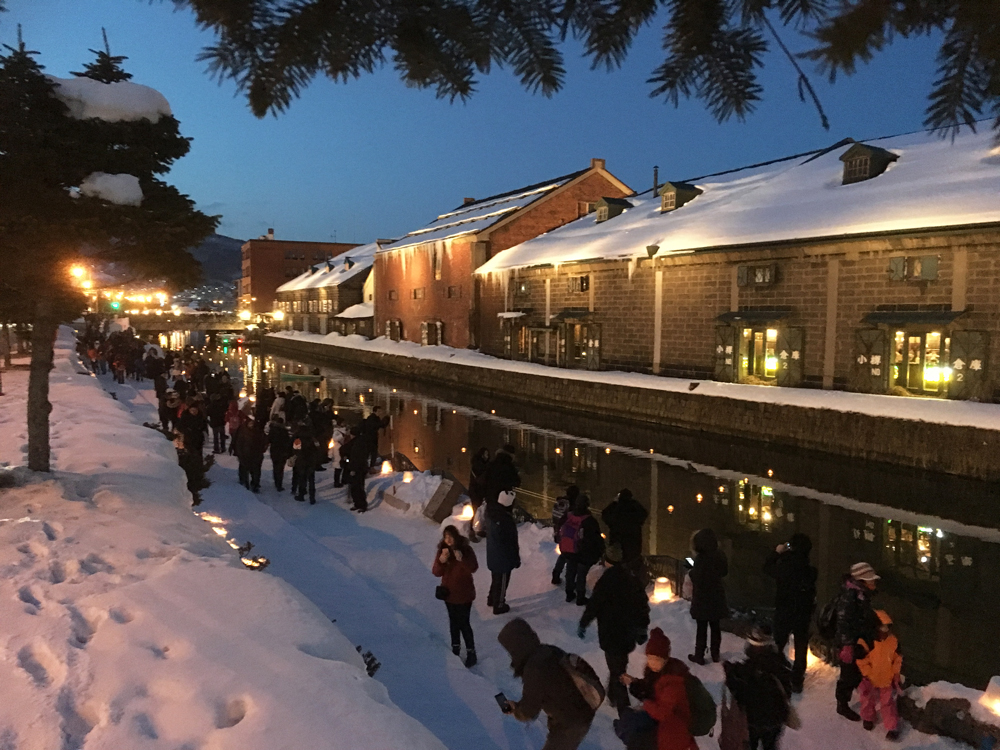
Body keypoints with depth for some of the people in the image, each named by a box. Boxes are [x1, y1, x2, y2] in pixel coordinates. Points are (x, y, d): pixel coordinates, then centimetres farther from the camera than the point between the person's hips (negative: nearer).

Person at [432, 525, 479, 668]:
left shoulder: (466, 549, -15)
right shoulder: (442, 550, -7)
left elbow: (473, 568, -23)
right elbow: (436, 572, -10)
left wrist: (461, 559, -39)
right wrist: (441, 561, -30)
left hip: (464, 593, -4)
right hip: (449, 592, 4)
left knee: (464, 623, -3)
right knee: (453, 621, 18)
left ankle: (471, 653, 8)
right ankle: (455, 648, 35)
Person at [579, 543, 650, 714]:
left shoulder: (605, 581, -20)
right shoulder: (631, 577, 1)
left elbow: (593, 606, -13)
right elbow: (643, 603, 8)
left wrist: (583, 624, 3)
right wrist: (642, 628, 19)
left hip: (611, 634, -7)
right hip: (629, 633, 7)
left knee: (617, 671, -3)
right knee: (619, 666, 26)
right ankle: (613, 695, 45)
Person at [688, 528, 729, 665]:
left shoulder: (701, 558, -24)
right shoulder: (720, 555, -3)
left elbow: (696, 579, -21)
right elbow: (724, 572, 12)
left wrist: (691, 572, -3)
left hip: (703, 598, -6)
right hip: (717, 596, 6)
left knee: (702, 628, 5)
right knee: (715, 626, 16)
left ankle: (699, 655, 12)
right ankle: (715, 654, 24)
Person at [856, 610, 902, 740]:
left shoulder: (893, 641, -10)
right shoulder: (866, 642, -24)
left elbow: (897, 659, 2)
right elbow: (861, 662, -19)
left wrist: (896, 675, 0)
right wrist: (870, 676, -17)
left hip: (887, 680, 2)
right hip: (870, 680, -2)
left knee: (889, 703, 4)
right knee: (868, 701, 16)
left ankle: (892, 728, 10)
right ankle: (868, 719, 40)